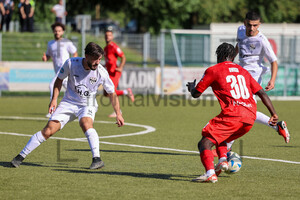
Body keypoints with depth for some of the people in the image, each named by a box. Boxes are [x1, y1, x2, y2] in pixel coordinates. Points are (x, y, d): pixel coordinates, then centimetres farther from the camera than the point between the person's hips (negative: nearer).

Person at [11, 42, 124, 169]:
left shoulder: (101, 72, -16)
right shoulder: (71, 63, -15)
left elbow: (112, 94, -1)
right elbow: (59, 79, 4)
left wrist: (118, 114, -4)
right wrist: (54, 99, -5)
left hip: (87, 105, -1)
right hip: (68, 103, 1)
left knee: (85, 123, -35)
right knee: (48, 131, -10)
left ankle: (97, 159, -33)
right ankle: (21, 156, 1)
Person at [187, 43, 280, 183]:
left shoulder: (213, 70, 8)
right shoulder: (243, 71, 24)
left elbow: (196, 94, 13)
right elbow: (262, 93, 19)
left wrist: (191, 88, 36)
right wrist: (274, 114, 22)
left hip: (232, 115, -6)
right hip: (250, 117, 6)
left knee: (204, 143, -6)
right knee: (220, 137, 29)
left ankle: (210, 173, -29)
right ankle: (223, 159, 5)